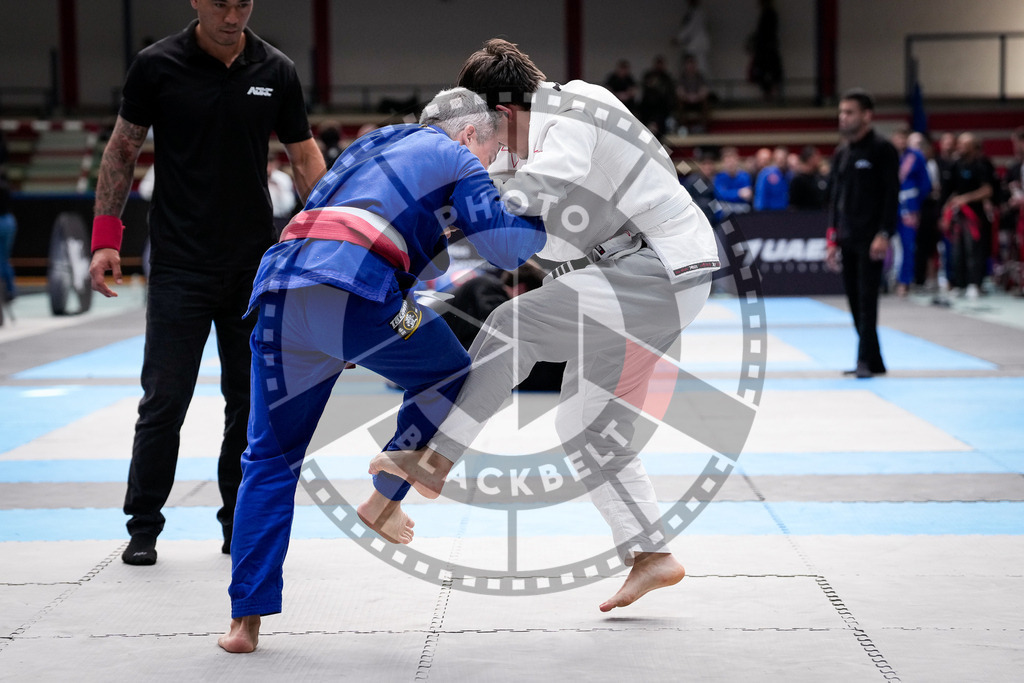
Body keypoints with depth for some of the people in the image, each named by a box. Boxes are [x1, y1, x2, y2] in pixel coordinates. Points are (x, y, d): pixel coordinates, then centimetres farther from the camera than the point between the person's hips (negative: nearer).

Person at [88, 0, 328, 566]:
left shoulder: (276, 72, 1)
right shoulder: (157, 66, -5)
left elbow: (305, 157, 8)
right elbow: (122, 149, 4)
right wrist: (105, 238, -3)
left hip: (256, 265, 3)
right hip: (179, 265, -2)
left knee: (251, 400, 6)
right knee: (164, 400, -2)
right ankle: (143, 526, 12)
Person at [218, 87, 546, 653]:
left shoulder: (376, 145, 36)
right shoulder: (458, 160, 15)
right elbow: (507, 247, 8)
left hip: (279, 289, 6)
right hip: (357, 293, -6)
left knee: (270, 457, 12)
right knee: (449, 379, 23)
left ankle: (245, 620, 8)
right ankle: (383, 501, 19)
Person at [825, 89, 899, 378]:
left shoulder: (882, 150, -6)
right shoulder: (841, 153, 14)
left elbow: (891, 195, -11)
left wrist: (883, 234, -19)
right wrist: (833, 239, 13)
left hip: (871, 239, -7)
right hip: (847, 239, 7)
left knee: (867, 299, -11)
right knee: (855, 300, 8)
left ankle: (866, 360, -10)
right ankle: (873, 362, 16)